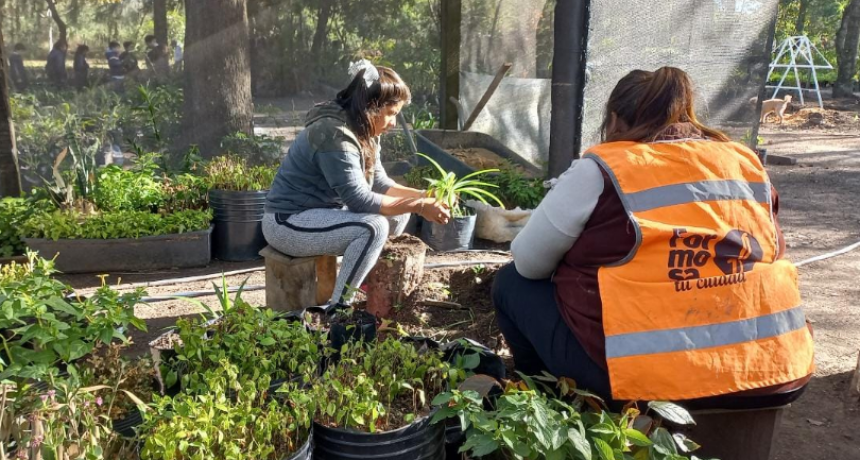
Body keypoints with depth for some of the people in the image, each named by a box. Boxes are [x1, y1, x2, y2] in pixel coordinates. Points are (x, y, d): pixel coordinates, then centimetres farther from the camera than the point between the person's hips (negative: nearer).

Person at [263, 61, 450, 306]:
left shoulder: (362, 132, 5)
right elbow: (360, 200, -28)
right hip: (288, 223, -10)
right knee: (374, 227, -29)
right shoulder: (334, 134, -25)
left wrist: (423, 196, -9)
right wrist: (418, 206, -25)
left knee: (398, 213, 3)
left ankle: (369, 283, 12)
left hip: (321, 213, 10)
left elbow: (379, 184, 4)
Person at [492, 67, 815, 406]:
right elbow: (771, 254, 21)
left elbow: (528, 263, 2)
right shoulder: (747, 163, 10)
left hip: (652, 378, -6)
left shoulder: (602, 170, -4)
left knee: (513, 284, 15)